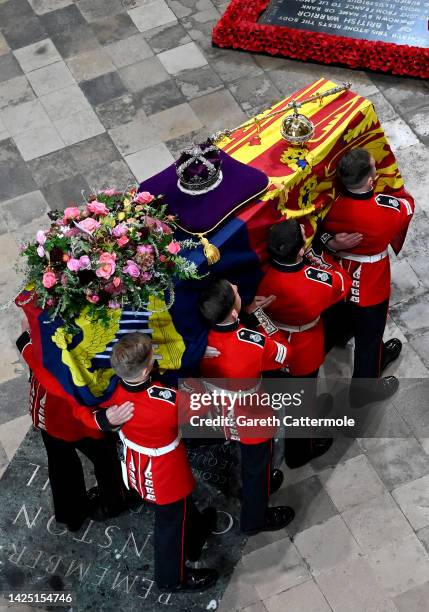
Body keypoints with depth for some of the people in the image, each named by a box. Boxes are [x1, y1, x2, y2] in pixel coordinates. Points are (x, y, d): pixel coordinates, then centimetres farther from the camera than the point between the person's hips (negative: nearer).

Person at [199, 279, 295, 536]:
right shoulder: (255, 343, -39)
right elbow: (285, 355, -16)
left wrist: (248, 313, -6)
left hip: (219, 412, 4)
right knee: (257, 467, 22)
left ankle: (255, 490, 64)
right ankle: (255, 519, 46)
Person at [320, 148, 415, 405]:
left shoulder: (332, 203, -23)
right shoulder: (386, 209, -32)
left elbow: (323, 234, -8)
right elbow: (408, 204, -9)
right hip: (370, 287, -5)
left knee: (362, 327, 31)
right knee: (368, 334, 19)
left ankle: (378, 356, 60)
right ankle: (364, 389, 41)